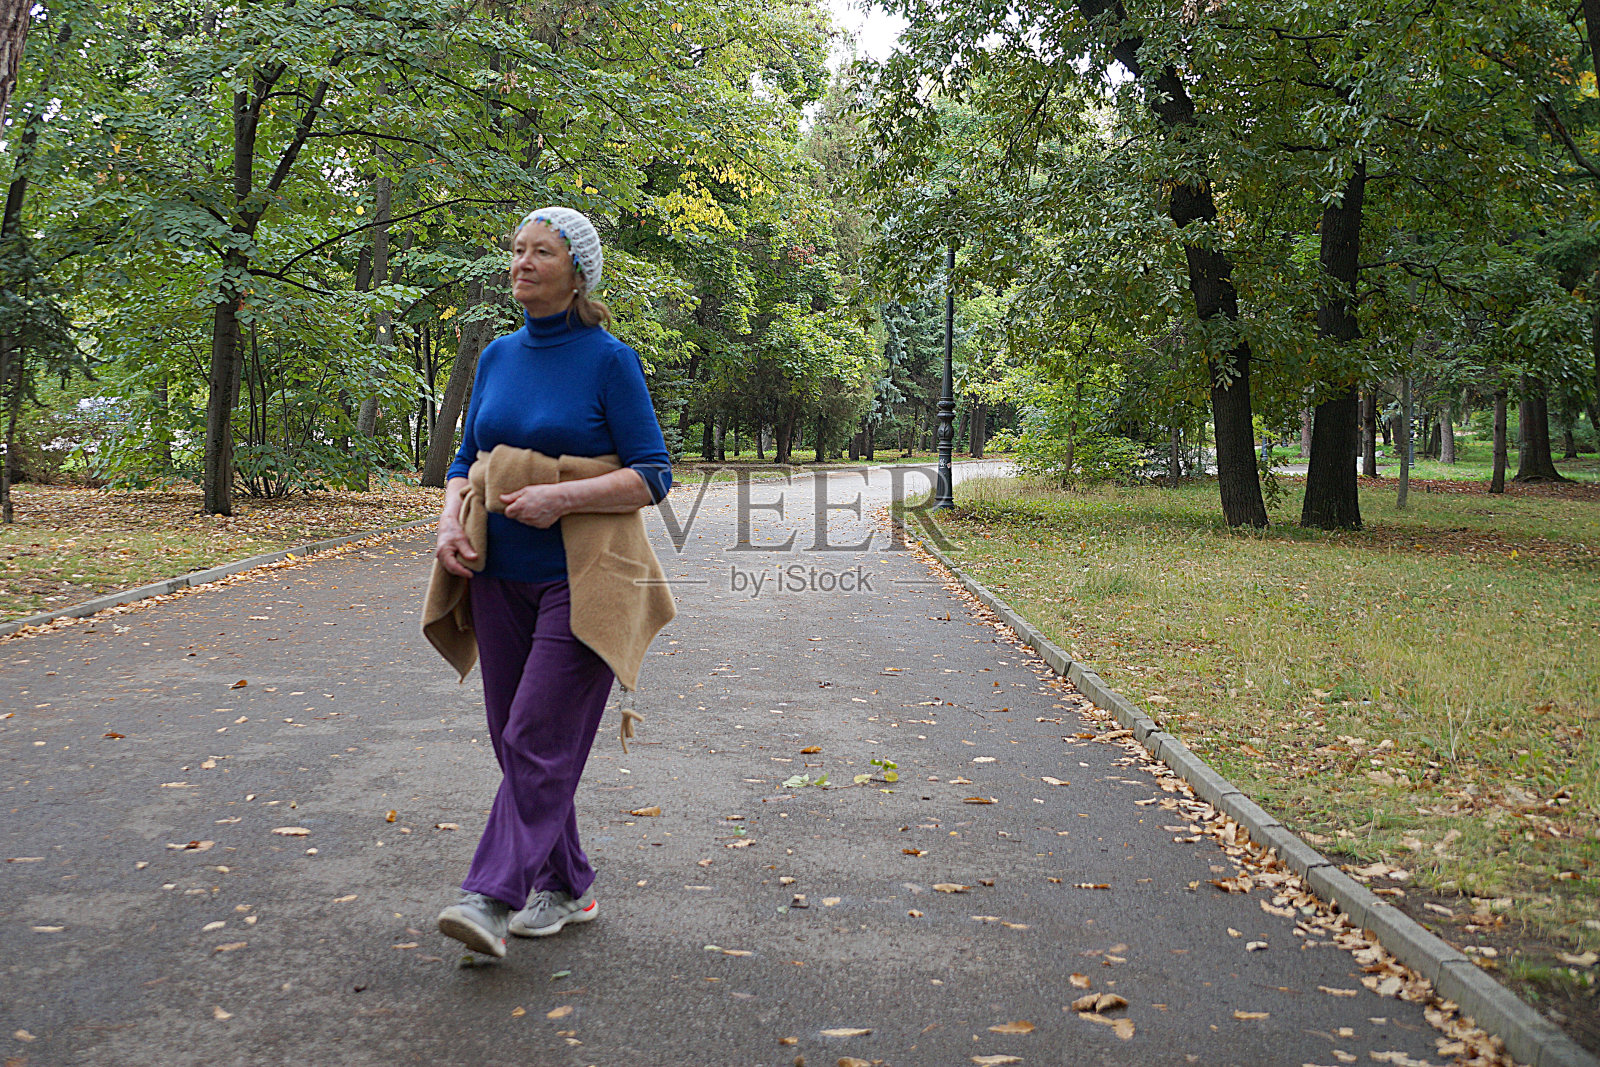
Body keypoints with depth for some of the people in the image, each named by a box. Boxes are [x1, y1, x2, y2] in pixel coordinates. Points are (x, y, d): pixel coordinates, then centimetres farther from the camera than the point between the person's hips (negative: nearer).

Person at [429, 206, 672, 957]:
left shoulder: (609, 360, -8)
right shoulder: (497, 358, 10)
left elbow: (653, 475, -10)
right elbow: (467, 460, 16)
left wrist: (562, 498, -22)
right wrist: (450, 523, -4)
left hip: (580, 580, -6)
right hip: (502, 578, 7)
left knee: (538, 739, -11)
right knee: (513, 741, 10)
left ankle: (492, 897, -10)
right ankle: (566, 888, 22)